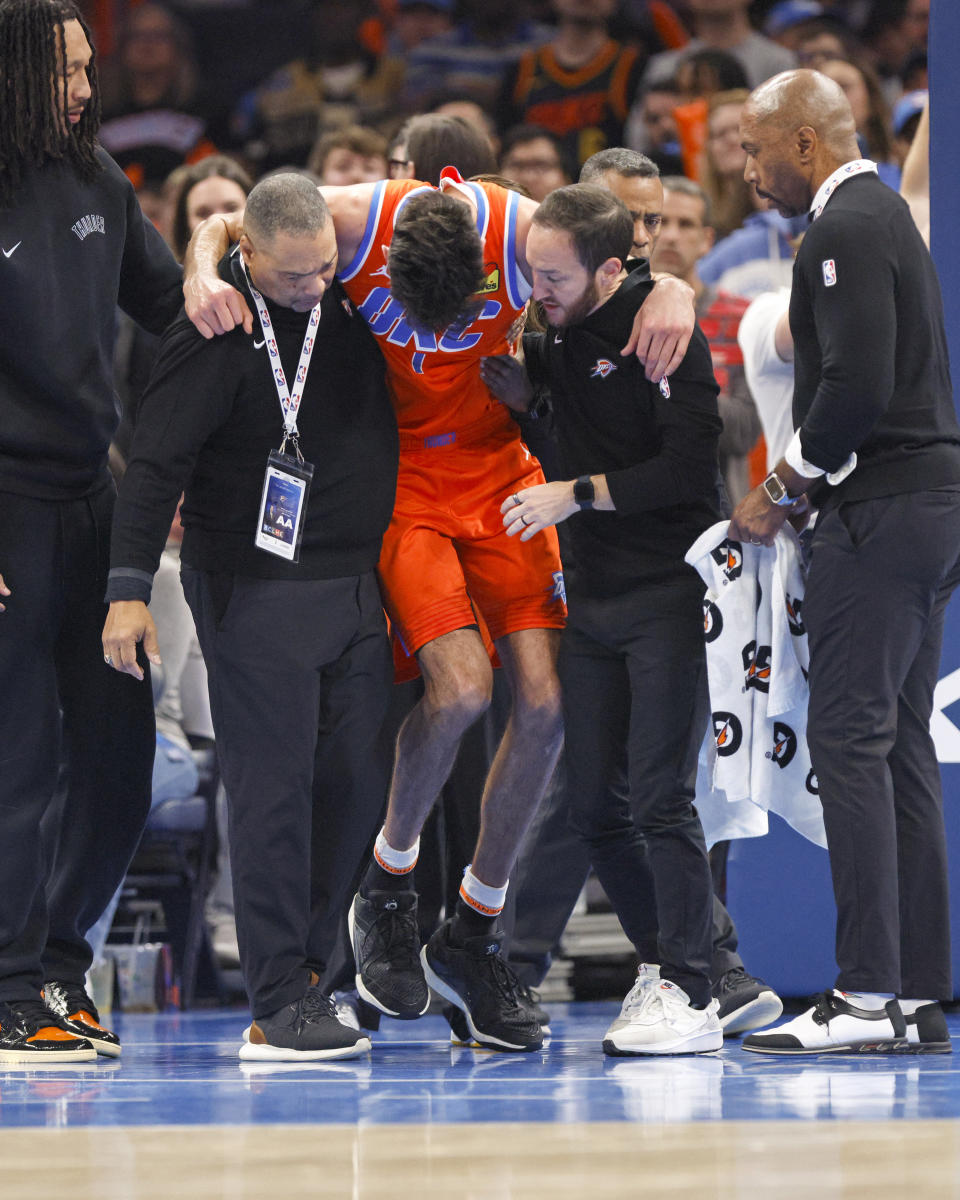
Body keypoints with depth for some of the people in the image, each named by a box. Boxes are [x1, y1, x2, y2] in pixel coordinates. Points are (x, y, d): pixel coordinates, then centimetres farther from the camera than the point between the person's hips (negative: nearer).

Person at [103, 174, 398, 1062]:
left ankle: (302, 966, 13)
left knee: (357, 779, 4)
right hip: (256, 590, -7)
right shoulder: (217, 332, -11)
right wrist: (130, 587, -20)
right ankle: (280, 1005, -7)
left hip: (354, 586, 7)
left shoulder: (345, 295, 8)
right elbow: (157, 464, -13)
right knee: (276, 787, -8)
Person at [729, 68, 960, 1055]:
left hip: (880, 511, -10)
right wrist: (796, 485, 17)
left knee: (850, 738, -10)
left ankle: (868, 995, -13)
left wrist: (782, 490, -11)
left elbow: (858, 385, -22)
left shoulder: (845, 229, -12)